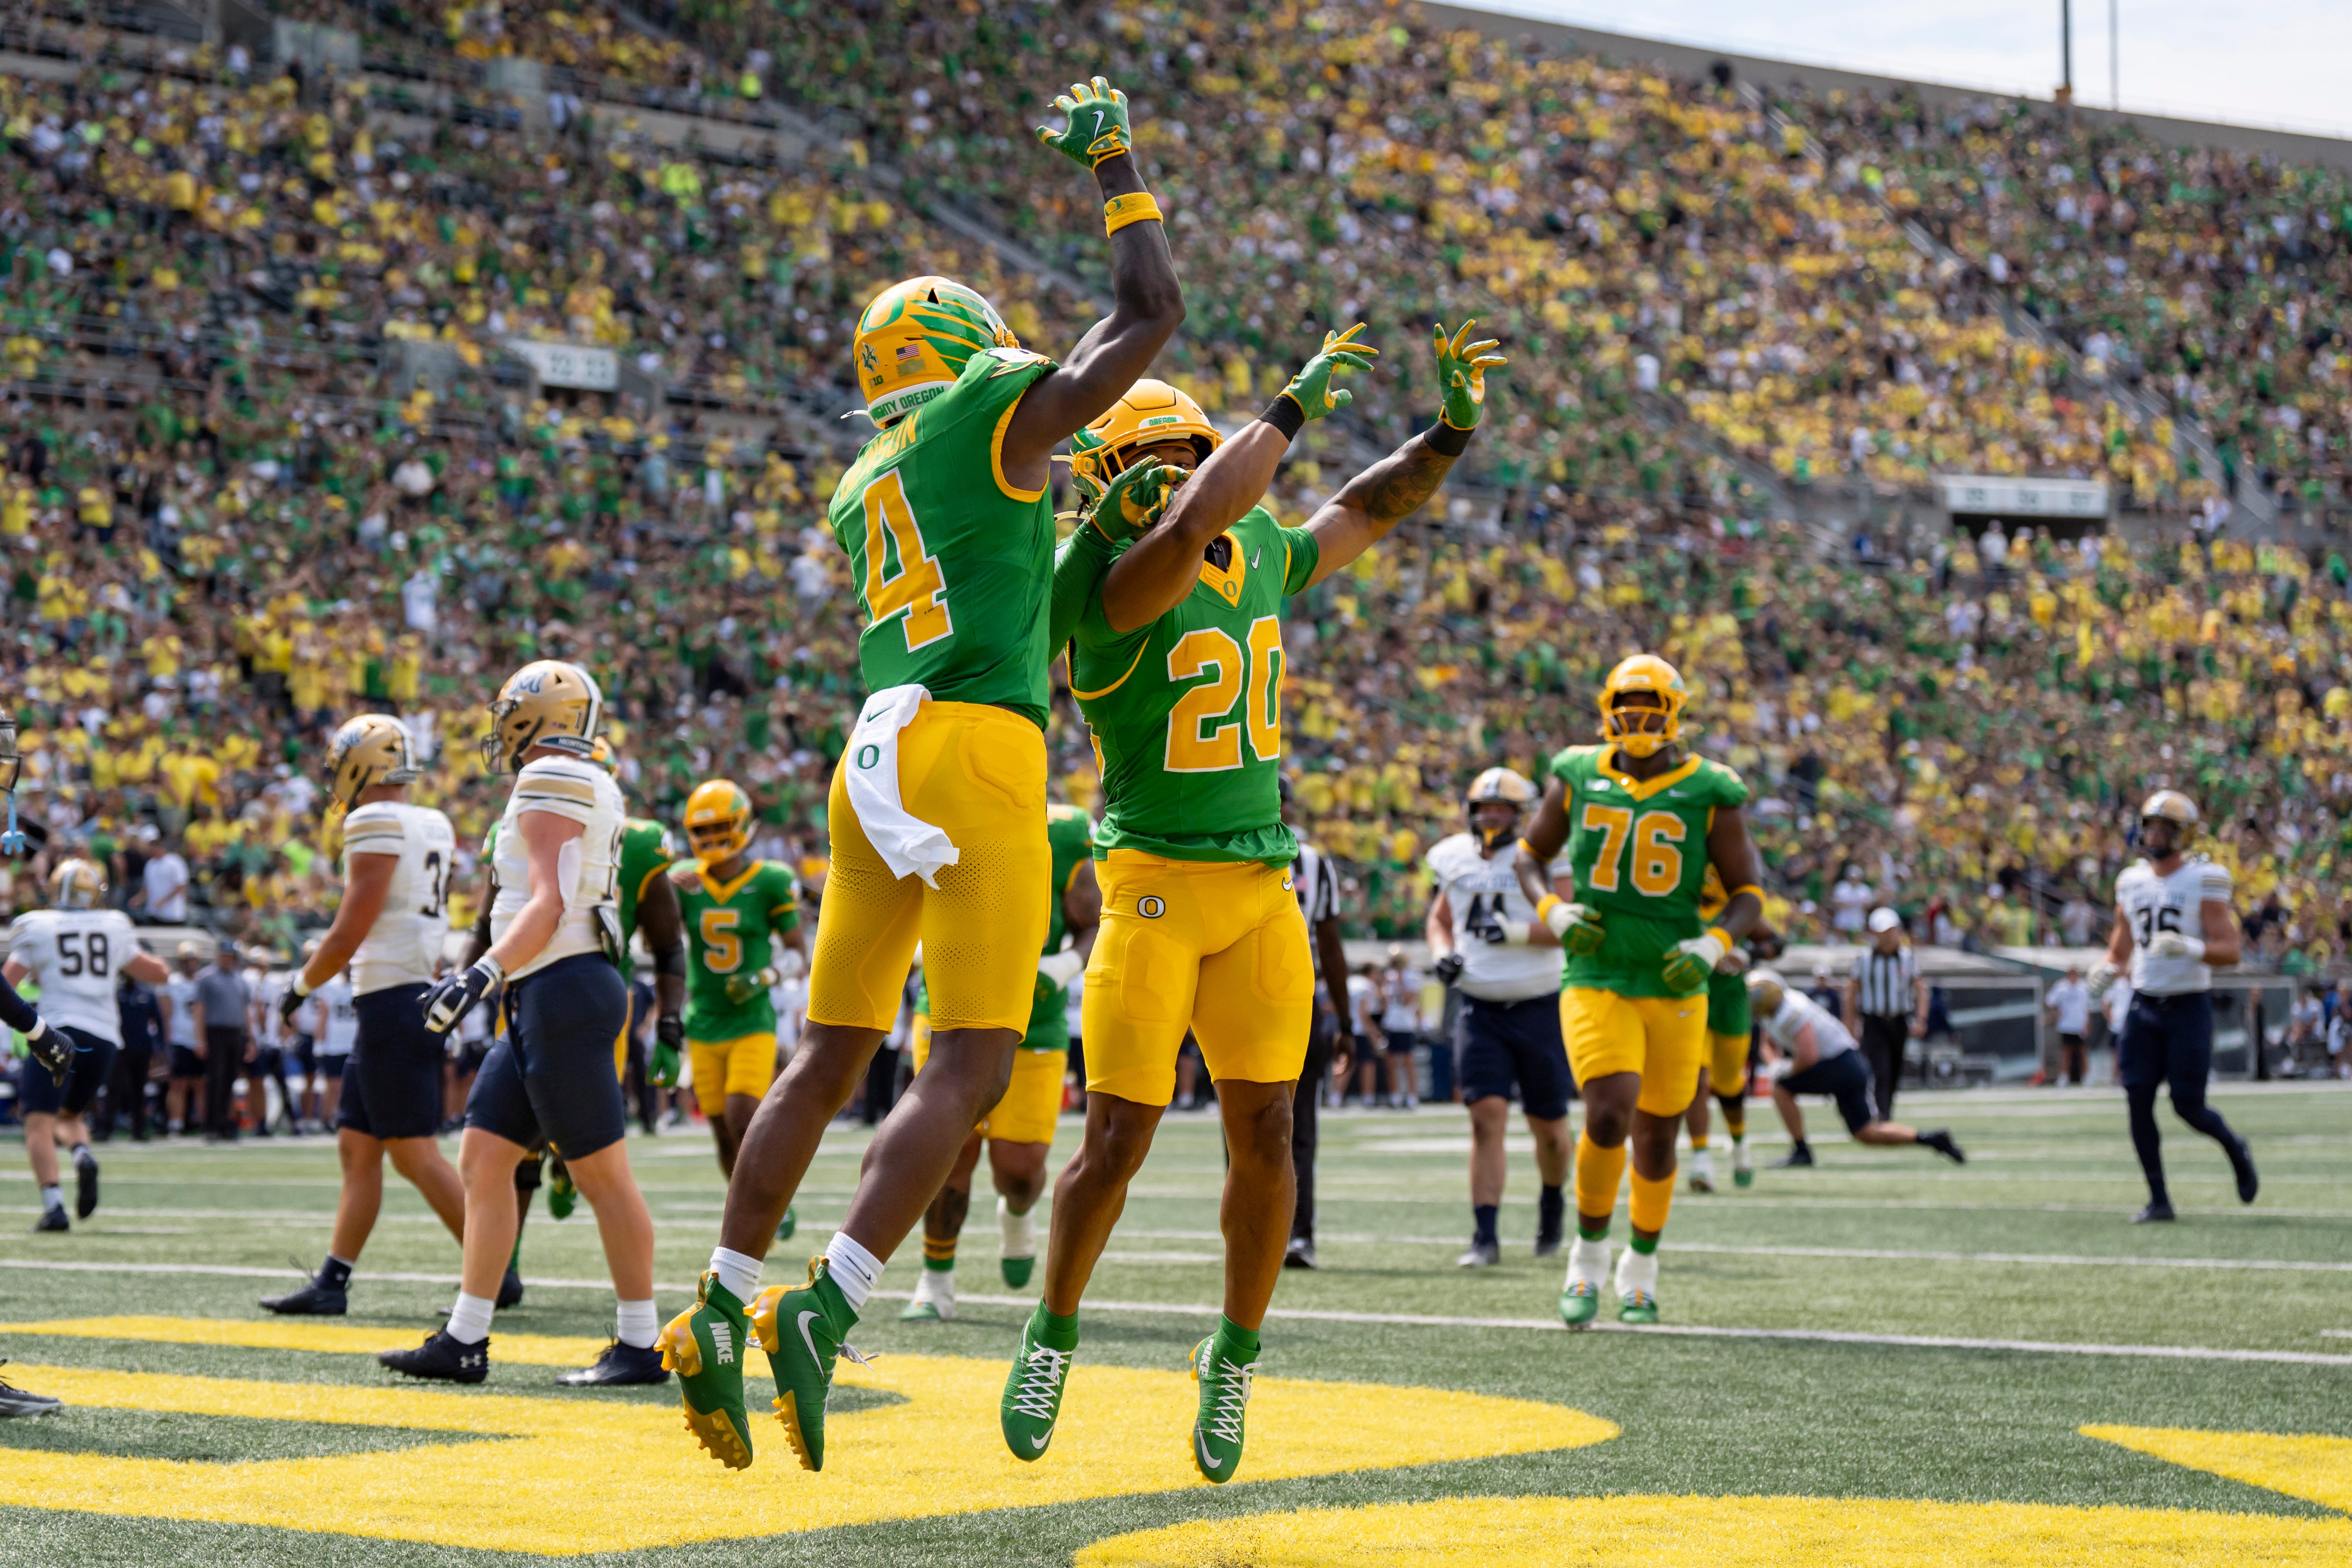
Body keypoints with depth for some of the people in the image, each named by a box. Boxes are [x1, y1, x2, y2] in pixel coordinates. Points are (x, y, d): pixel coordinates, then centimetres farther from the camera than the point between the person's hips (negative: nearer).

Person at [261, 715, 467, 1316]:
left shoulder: (377, 826, -14)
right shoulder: (433, 828, 14)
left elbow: (349, 936, -15)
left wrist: (300, 985, 0)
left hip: (392, 1002, -9)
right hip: (420, 994, 9)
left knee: (415, 1153, -6)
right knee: (357, 1147, 11)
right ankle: (332, 1282, 14)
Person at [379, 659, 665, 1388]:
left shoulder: (553, 781, -9)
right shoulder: (591, 791, 19)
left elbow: (549, 904, -19)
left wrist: (483, 974, -27)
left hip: (564, 992, -10)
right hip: (544, 1001, 10)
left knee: (602, 1172, -5)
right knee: (484, 1158, 8)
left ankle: (641, 1347, 0)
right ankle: (465, 1341, 8)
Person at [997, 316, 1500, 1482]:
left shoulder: (1261, 555, 7)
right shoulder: (1122, 589, -14)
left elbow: (1374, 507, 22)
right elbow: (1189, 528, -35)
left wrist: (1452, 425, 8)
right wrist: (1293, 407, -25)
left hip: (1262, 891, 5)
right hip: (1156, 887, -5)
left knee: (1264, 1134, 1)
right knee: (1115, 1143, -3)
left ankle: (1235, 1358, 17)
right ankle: (1053, 1336, 20)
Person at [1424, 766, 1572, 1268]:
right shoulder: (1457, 859, 4)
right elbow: (1439, 917, 19)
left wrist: (1515, 932, -28)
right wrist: (1442, 953, -1)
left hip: (1539, 1006, -2)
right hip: (1479, 1011, 2)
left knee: (1548, 1127, 9)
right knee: (1487, 1117, -12)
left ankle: (1553, 1199, 40)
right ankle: (1485, 1237, -12)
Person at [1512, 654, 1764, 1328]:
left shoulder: (1709, 794, -3)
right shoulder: (1578, 778, 1)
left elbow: (1748, 893, 3)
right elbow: (1532, 855, 15)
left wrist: (1713, 945, -15)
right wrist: (1553, 913, -4)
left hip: (1675, 989, 1)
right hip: (1597, 983, -1)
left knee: (1657, 1135, 10)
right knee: (1609, 1115, -19)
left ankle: (1641, 1267, 32)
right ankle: (1590, 1253, 4)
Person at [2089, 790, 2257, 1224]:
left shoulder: (2204, 881, -9)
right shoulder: (2132, 882, 7)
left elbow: (2230, 950, -13)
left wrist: (2189, 948, -30)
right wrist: (2108, 970, -2)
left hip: (2189, 1005, -5)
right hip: (2144, 1006, 5)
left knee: (2188, 1106, -4)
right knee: (2138, 1103, -3)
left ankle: (2235, 1149, 29)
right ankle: (2159, 1200, 7)